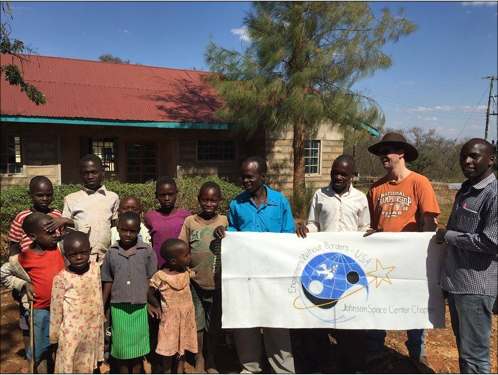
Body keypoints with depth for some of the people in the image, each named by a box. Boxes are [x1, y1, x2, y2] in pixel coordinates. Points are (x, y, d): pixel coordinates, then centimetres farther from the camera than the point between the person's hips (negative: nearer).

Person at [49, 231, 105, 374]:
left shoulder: (95, 268, -8)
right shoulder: (61, 278, -20)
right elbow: (56, 309, -10)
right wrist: (54, 335, -1)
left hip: (93, 329, 4)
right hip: (72, 332, -4)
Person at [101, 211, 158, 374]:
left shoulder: (147, 251, -4)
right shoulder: (111, 252, 1)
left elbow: (151, 279, 0)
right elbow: (108, 282, 7)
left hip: (140, 307, -1)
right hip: (118, 307, 1)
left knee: (137, 344, 11)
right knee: (121, 345, 11)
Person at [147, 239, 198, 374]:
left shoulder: (187, 271, -5)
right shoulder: (160, 276, -19)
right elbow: (149, 293, -8)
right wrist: (158, 308, -7)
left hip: (187, 313, 5)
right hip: (170, 315, -4)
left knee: (184, 344, 16)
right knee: (169, 346, 7)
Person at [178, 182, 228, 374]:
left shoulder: (224, 221, -1)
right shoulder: (190, 221, 0)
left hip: (217, 282, 0)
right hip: (195, 281, 0)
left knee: (214, 324, 13)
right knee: (196, 322, 12)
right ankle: (199, 359, 32)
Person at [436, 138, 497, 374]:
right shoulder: (464, 191, 12)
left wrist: (448, 236, -12)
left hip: (476, 285, -8)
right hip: (455, 281, 8)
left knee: (474, 354, 4)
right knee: (463, 348, 20)